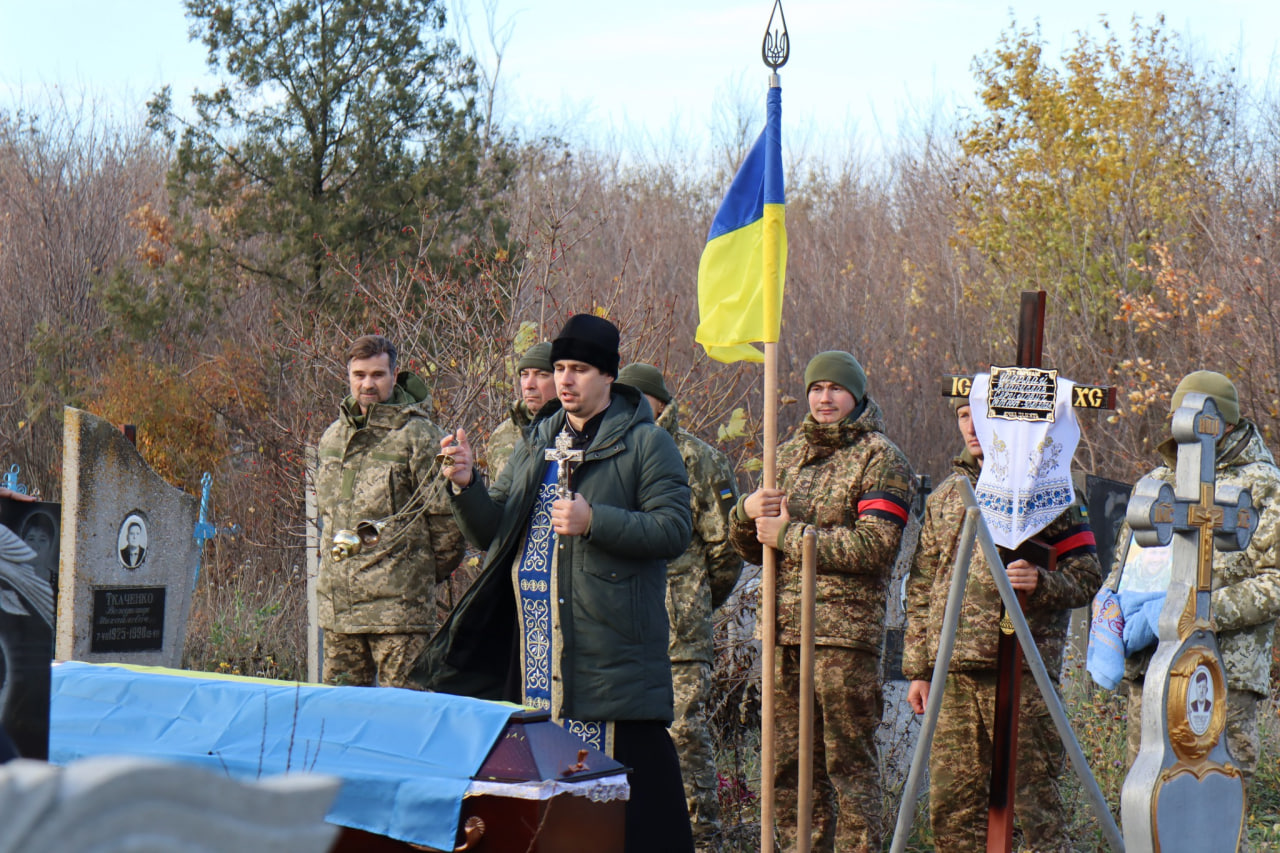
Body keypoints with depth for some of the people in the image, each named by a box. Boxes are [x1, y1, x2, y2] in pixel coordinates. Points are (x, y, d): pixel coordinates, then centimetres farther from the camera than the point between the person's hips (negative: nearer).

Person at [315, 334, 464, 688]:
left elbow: (445, 515, -7)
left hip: (398, 605, -7)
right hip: (338, 603, 7)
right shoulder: (332, 436, 15)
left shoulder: (418, 436, -8)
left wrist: (422, 573, 1)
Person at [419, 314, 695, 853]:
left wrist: (595, 522, -20)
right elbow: (491, 534, 17)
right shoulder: (536, 446, 18)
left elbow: (674, 529, -10)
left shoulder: (646, 444, 0)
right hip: (535, 647, 6)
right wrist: (466, 486, -2)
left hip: (612, 646, -6)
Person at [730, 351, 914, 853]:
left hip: (845, 629, -6)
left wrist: (789, 536, -11)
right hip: (784, 630, 6)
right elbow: (749, 547, 20)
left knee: (849, 762, -6)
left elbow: (876, 545, -14)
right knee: (791, 765, 9)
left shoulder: (880, 459, -1)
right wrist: (747, 512, -3)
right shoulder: (789, 454, 19)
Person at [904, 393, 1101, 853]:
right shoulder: (945, 495, 18)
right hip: (953, 669, 5)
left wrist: (1041, 582, -21)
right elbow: (922, 588, 21)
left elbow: (1087, 574, -1)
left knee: (1033, 798, -7)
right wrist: (917, 667, 15)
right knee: (950, 806, 5)